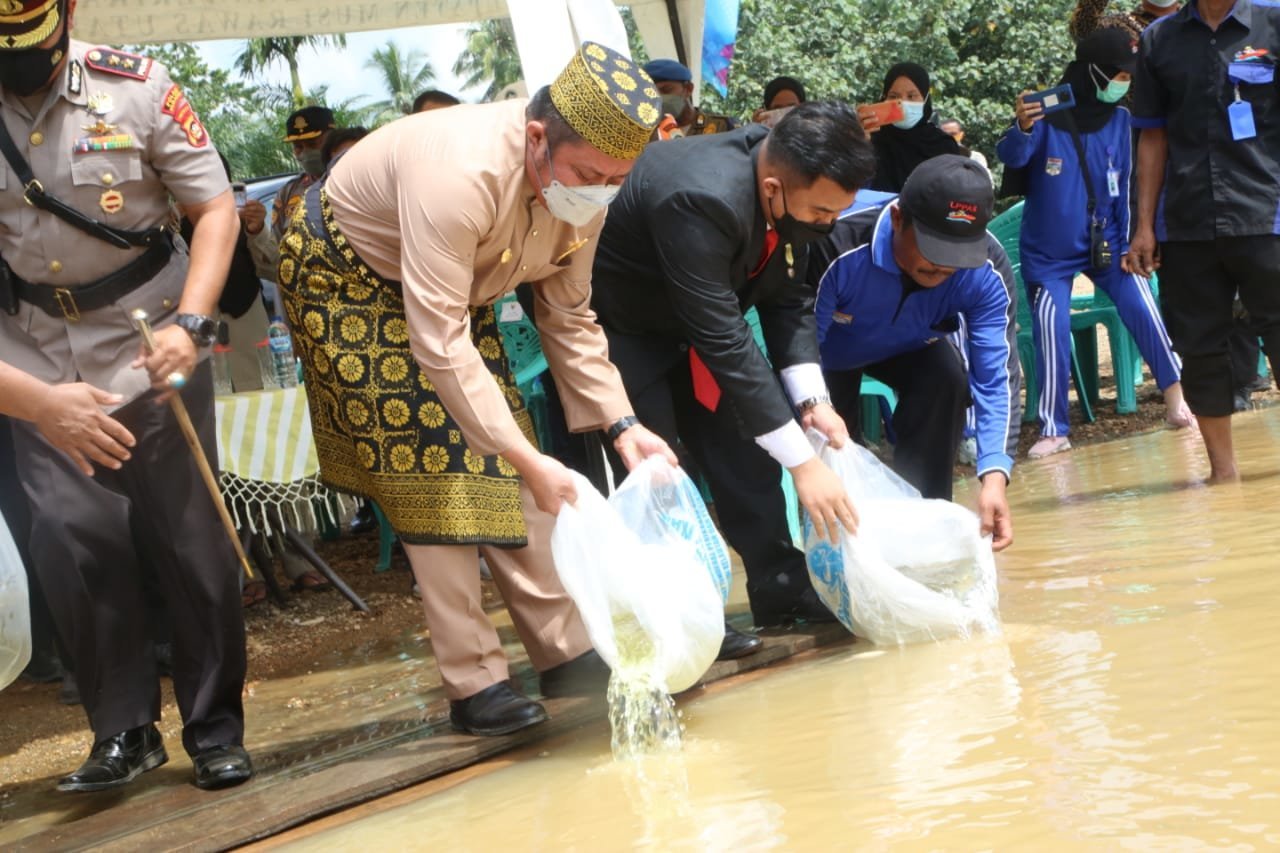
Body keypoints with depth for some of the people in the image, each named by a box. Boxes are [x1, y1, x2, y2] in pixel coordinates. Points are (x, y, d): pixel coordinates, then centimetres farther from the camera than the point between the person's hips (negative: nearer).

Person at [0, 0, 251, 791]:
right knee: (72, 539, -8)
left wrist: (190, 324, -19)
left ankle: (216, 727, 16)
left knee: (192, 538, 0)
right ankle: (124, 729, 10)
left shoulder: (135, 86, -12)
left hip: (151, 348, -1)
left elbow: (216, 207, -5)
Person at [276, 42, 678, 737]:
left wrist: (622, 425, -17)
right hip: (349, 281, -7)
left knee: (499, 464, 2)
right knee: (431, 473, -10)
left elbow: (568, 321, -5)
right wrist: (527, 460, -41)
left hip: (453, 291, 7)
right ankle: (473, 683, -4)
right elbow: (439, 344, -41)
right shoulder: (461, 173, -41)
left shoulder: (581, 189, -17)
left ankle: (565, 651, 9)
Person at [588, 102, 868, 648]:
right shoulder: (701, 198, -41)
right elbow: (723, 340, -39)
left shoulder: (799, 191, -17)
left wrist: (812, 400, -17)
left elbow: (787, 297, -4)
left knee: (741, 442, 4)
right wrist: (802, 463, -37)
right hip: (615, 323, -7)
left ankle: (781, 587, 12)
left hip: (691, 314, 7)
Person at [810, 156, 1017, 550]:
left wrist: (994, 476, -48)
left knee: (947, 382, -27)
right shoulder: (838, 249, -42)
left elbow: (997, 377, -34)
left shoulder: (987, 273, -33)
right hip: (834, 350, -2)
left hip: (910, 347, 2)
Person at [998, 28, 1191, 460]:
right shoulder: (1047, 114, -14)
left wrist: (1130, 243, -3)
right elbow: (1011, 156, -27)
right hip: (1049, 251, -2)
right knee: (1051, 333, -6)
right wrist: (1022, 128, -49)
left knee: (1142, 308, -10)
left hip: (1105, 242, 2)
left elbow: (1128, 185, 1)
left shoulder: (1121, 119, -3)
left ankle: (1174, 393, 6)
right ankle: (1054, 430, 3)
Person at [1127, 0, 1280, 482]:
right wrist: (1144, 225, 9)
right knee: (1200, 349, 6)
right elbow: (1154, 138, 12)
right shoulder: (1159, 40, 9)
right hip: (1187, 227, 3)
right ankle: (1223, 472, 17)